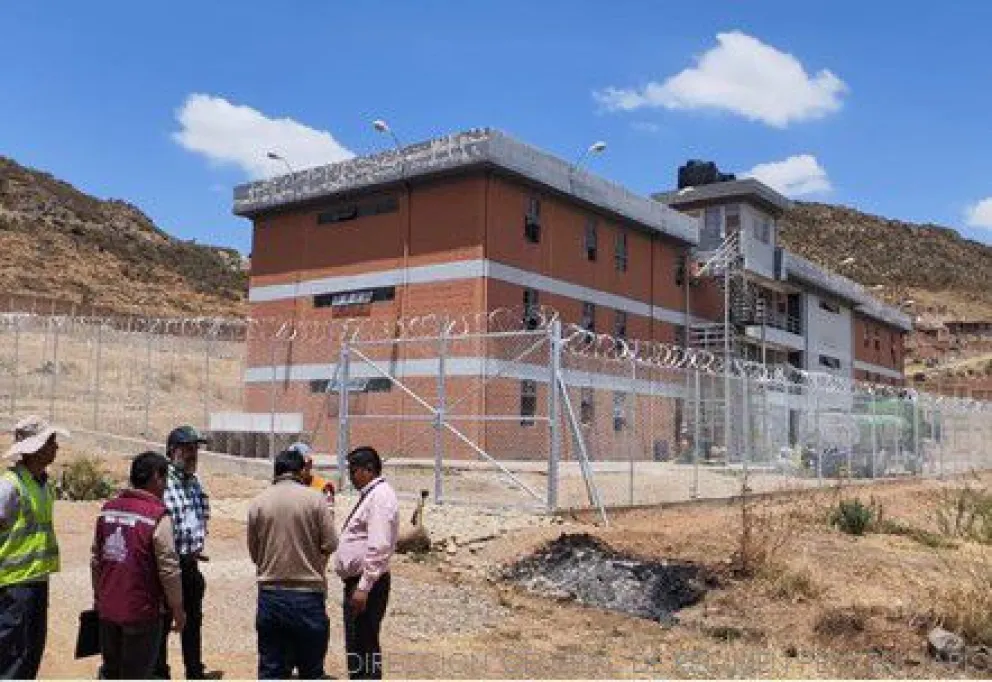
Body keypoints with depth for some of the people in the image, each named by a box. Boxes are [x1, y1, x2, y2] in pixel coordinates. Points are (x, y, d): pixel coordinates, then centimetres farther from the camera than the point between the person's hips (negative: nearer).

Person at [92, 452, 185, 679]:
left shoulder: (108, 509, 3)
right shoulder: (157, 516, -17)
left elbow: (96, 560, 11)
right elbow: (168, 568, -16)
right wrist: (178, 608, -6)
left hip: (107, 609, 6)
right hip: (141, 611, -6)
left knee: (111, 670, 21)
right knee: (135, 674, 6)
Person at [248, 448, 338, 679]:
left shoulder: (258, 502, 0)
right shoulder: (315, 499, -8)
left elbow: (253, 552, 5)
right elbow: (330, 544, -8)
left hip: (270, 595, 3)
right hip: (308, 593, -2)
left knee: (271, 669, 10)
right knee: (311, 670, 10)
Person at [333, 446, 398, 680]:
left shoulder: (380, 497, -15)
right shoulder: (369, 495, 17)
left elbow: (378, 547, -23)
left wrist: (363, 587, -25)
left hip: (367, 583, -10)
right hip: (358, 581, 10)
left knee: (363, 643, -7)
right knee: (355, 642, 17)